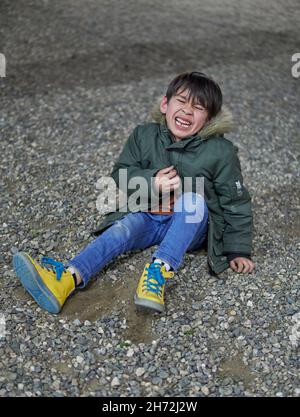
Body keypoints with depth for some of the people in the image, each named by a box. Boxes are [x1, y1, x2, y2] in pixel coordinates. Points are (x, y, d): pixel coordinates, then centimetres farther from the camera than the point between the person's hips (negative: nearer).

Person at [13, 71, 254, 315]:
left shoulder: (221, 151, -8)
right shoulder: (144, 136, -1)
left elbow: (236, 201, -2)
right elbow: (120, 178, -1)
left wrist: (239, 250, -6)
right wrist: (151, 182, -22)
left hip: (192, 226, -2)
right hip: (148, 217, 2)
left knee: (195, 199, -33)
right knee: (123, 228, -27)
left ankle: (160, 270, -47)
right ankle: (68, 278, -48)